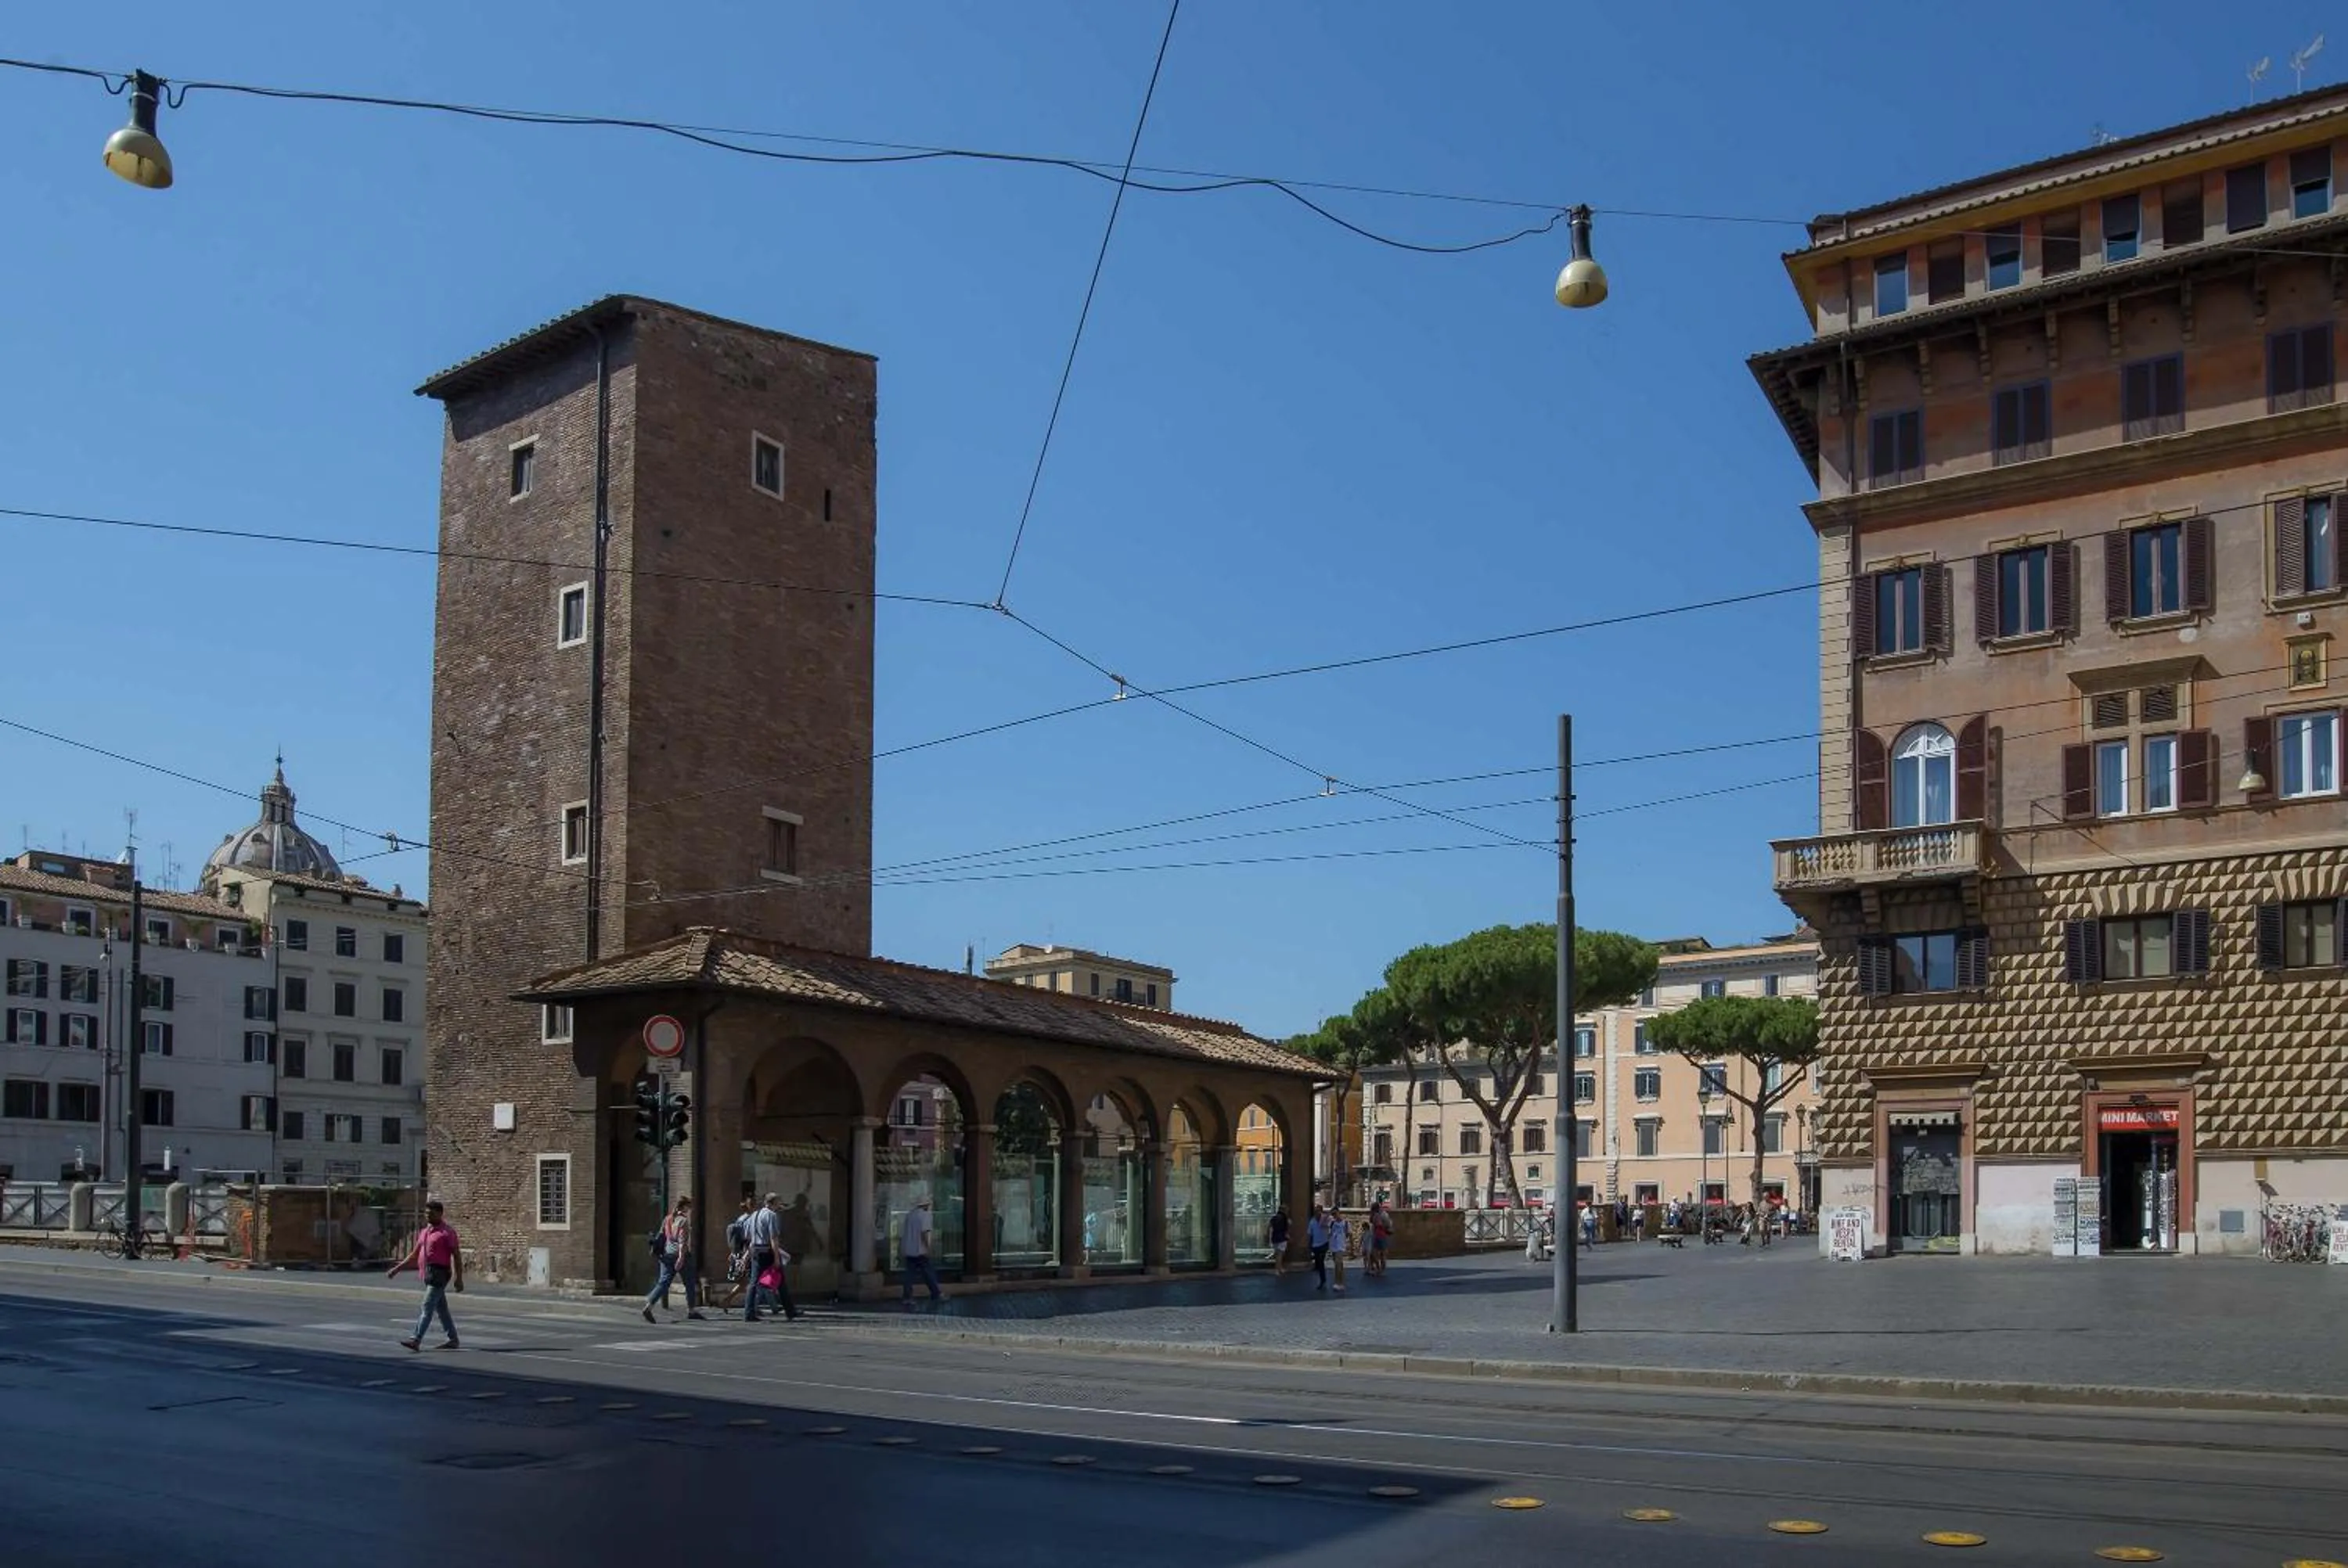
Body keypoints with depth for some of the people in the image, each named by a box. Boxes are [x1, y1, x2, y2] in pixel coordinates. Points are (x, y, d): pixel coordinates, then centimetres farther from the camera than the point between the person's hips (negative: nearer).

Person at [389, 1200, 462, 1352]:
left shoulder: (447, 1232, -8)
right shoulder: (424, 1232, 16)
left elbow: (457, 1255, -11)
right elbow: (414, 1255, 22)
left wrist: (459, 1278, -16)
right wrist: (397, 1269, 17)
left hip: (439, 1274, -8)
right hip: (428, 1274, 8)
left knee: (427, 1307, -14)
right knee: (441, 1308, 12)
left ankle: (416, 1340, -20)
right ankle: (452, 1339, 18)